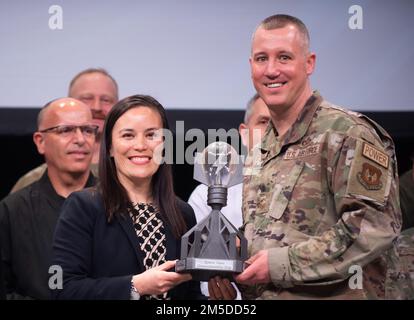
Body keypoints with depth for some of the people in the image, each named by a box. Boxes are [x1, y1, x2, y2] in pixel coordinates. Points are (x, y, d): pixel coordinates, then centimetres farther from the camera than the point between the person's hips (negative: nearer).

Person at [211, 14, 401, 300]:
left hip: (328, 295, -7)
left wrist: (283, 264, -21)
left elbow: (376, 225, -22)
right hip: (259, 293, 7)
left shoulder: (347, 133, -12)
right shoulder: (259, 152, 14)